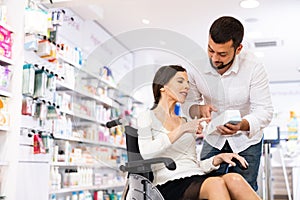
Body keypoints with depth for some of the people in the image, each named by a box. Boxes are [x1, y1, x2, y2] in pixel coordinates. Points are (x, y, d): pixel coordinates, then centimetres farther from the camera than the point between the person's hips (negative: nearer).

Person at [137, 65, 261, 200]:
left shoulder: (185, 122, 26)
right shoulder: (147, 117, 8)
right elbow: (146, 152, -13)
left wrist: (219, 158, 4)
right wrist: (182, 129, -14)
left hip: (197, 181, 6)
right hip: (170, 184, -5)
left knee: (234, 179, -28)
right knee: (216, 183, -35)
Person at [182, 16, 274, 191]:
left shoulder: (254, 67, -24)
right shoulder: (196, 68, -18)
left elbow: (265, 111, -23)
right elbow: (187, 104, -6)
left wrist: (242, 125, -43)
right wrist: (199, 109, -30)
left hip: (246, 138, -1)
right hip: (214, 138, 2)